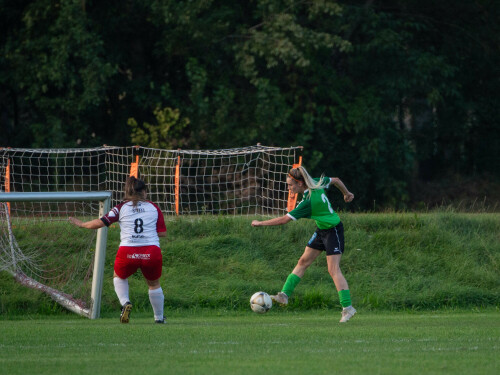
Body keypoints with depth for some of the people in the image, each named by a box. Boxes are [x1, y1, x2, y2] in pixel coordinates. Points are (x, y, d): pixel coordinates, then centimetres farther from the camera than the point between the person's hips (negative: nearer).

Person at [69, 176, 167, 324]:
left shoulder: (121, 208, 7)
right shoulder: (154, 208, 9)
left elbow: (100, 223, 5)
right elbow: (162, 233, 8)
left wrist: (81, 224, 21)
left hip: (127, 252, 0)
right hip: (152, 253, 0)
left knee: (119, 277, 28)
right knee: (154, 284, 24)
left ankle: (125, 302, 3)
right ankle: (159, 318, 29)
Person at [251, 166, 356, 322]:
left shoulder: (307, 202, -30)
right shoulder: (317, 183, -8)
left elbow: (284, 220, -28)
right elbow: (336, 180, 11)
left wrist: (260, 223, -18)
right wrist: (347, 193, 30)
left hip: (333, 231, -10)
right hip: (322, 231, 10)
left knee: (334, 269, -13)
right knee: (303, 262, 8)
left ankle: (347, 308, -12)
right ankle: (284, 295, 9)